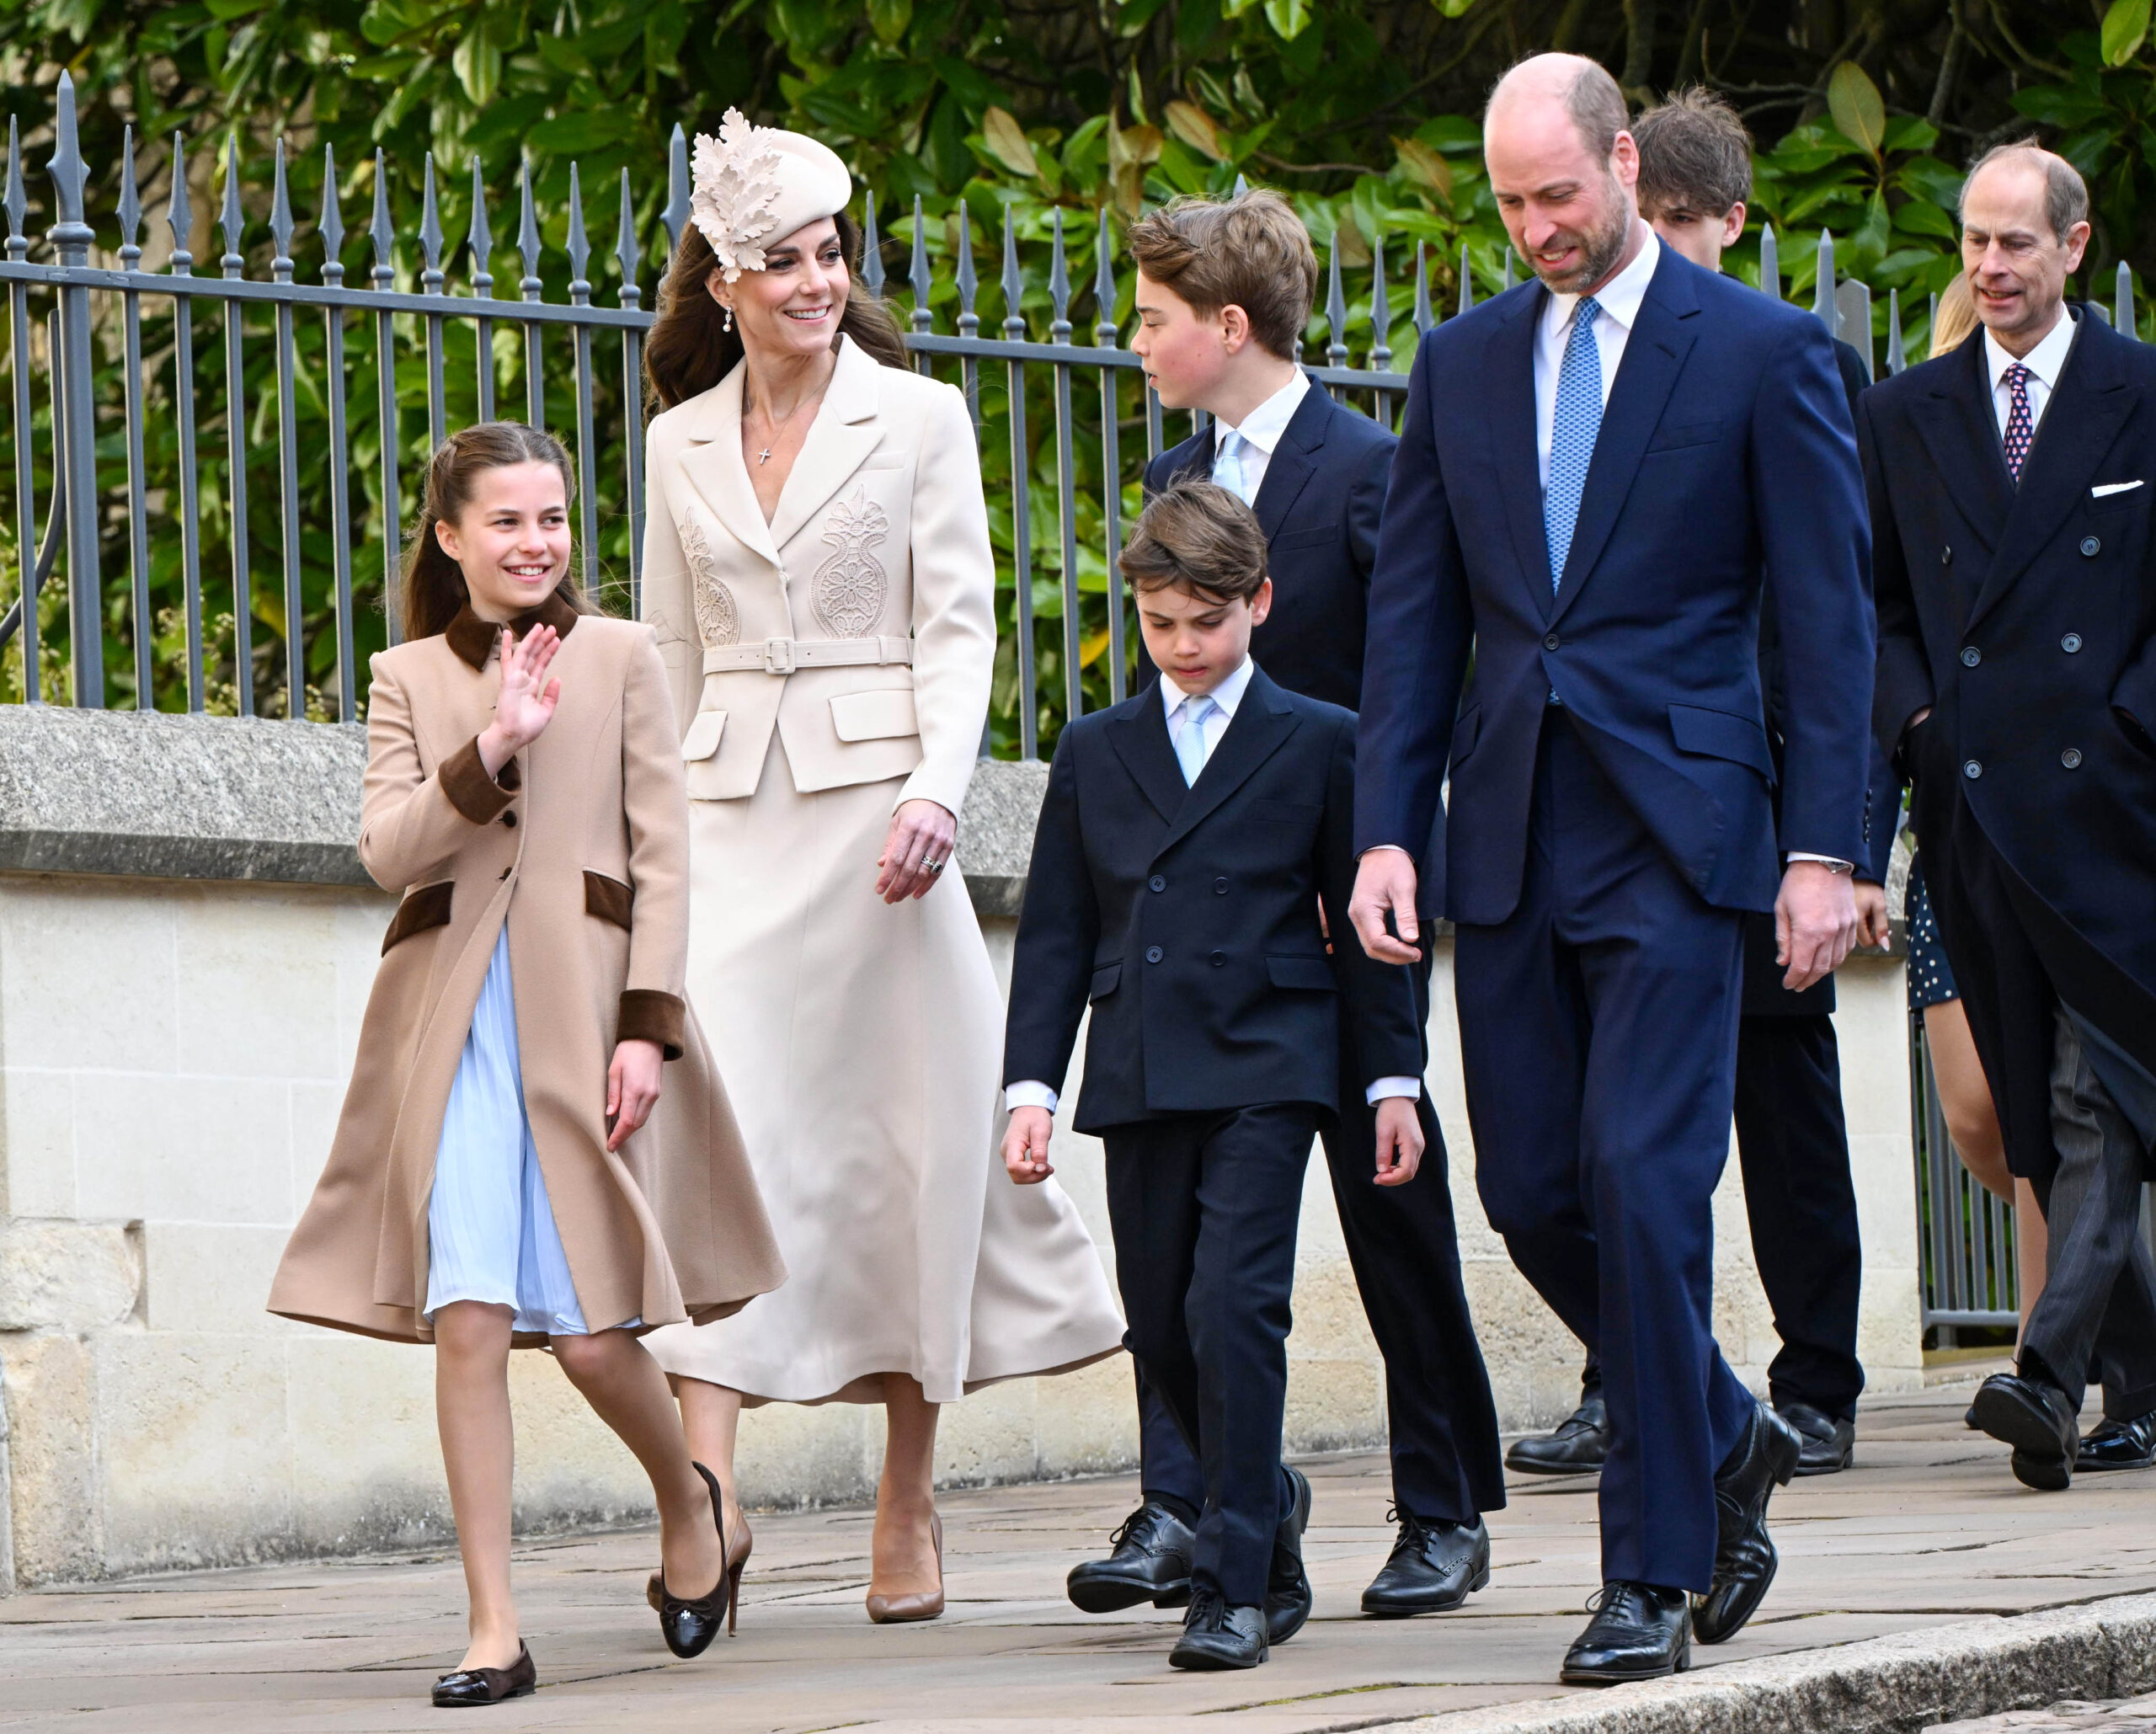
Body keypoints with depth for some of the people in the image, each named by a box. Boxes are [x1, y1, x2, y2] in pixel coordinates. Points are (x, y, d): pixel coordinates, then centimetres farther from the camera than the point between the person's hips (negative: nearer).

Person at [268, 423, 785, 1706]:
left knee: (592, 1334, -5)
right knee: (467, 1321, -9)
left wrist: (647, 1026, -6)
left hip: (582, 1008, -1)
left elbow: (664, 854, 3)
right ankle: (495, 1632, -6)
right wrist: (489, 750, -13)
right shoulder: (411, 679, 12)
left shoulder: (623, 659, 8)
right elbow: (387, 850, 1)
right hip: (452, 1016, 2)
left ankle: (689, 1501, 27)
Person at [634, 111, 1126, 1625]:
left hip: (874, 802, -2)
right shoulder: (682, 443, 11)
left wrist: (937, 791, -17)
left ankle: (910, 1499, 13)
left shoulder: (918, 418, 2)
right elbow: (671, 653, 16)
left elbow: (959, 627, -2)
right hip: (730, 818, 2)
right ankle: (712, 1481, -21)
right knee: (717, 1109, -13)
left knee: (904, 1131, 2)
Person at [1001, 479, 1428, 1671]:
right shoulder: (1095, 752, 13)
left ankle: (1234, 1588, -12)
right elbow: (1054, 934, 11)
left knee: (1232, 1303, -15)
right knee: (1161, 1328, 7)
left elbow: (1363, 923, 6)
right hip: (1138, 1080, 4)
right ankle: (1268, 1503, 33)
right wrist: (1032, 1086, 3)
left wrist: (1393, 1080, 3)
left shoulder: (1319, 744, 5)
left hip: (1263, 1070, -4)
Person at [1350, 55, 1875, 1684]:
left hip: (1674, 838, -5)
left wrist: (1823, 849, -9)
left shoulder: (1764, 353, -1)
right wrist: (1388, 828, 2)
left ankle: (1652, 1574, -4)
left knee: (1644, 1187, -12)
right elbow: (1414, 613, 13)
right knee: (1533, 1192, 6)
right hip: (1510, 844, 5)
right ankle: (1724, 1441, 30)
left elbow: (1828, 614, -2)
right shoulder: (1466, 362, 12)